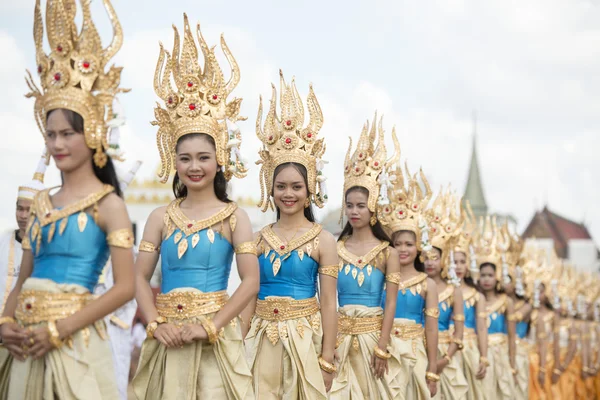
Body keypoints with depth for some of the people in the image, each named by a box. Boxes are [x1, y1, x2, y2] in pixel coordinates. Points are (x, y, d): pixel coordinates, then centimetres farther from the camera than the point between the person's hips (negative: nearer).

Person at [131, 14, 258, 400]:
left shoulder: (234, 216, 0)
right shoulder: (161, 216, 8)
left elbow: (251, 281, -6)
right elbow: (141, 276, 5)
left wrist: (210, 325, -14)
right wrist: (156, 324, -9)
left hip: (217, 334, -2)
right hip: (167, 334, 3)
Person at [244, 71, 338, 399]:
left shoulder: (323, 240, -2)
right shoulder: (259, 239, 7)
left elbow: (328, 304, -4)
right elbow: (250, 296, 9)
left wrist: (327, 360, -8)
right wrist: (241, 348, 3)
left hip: (305, 338, -3)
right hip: (262, 339, 3)